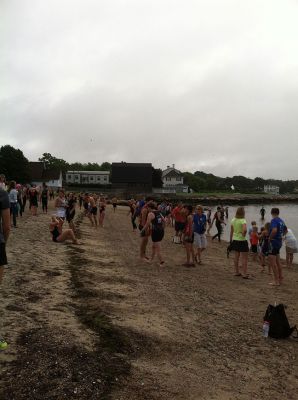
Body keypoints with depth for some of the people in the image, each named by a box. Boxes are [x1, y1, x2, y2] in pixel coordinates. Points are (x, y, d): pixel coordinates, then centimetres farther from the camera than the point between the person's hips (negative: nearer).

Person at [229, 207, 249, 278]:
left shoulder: (233, 220, 4)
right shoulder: (243, 220, -16)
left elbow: (231, 232, 9)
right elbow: (245, 230, -34)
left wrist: (231, 241, 16)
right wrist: (243, 235, -15)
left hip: (235, 240, 7)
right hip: (242, 241, -7)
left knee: (236, 257, 15)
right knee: (244, 258, 1)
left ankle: (237, 272, 24)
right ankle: (244, 274, 1)